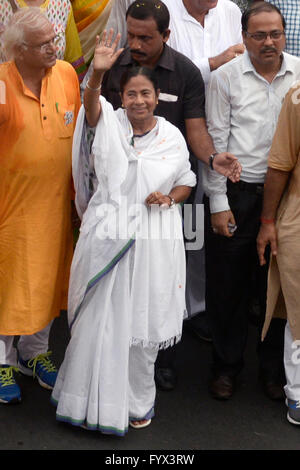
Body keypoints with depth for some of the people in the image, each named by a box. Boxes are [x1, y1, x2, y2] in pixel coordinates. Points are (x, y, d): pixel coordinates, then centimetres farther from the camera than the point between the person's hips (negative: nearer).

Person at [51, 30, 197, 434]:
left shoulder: (172, 137, 3)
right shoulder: (110, 122, -1)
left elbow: (186, 182, 14)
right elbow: (91, 104, -23)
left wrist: (170, 197, -8)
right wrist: (97, 74, -42)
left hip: (154, 242, 1)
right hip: (107, 236, -1)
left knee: (142, 324, 11)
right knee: (100, 320, 8)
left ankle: (138, 401, 32)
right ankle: (94, 399, 28)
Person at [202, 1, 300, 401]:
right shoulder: (226, 78, -1)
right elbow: (216, 142, -1)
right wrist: (218, 203, -5)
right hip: (236, 194, -1)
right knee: (228, 285, 7)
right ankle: (227, 366, 26)